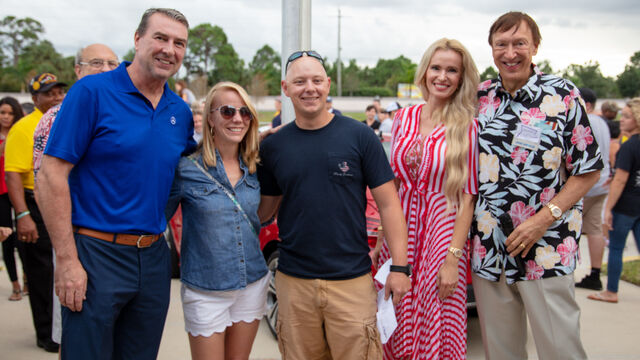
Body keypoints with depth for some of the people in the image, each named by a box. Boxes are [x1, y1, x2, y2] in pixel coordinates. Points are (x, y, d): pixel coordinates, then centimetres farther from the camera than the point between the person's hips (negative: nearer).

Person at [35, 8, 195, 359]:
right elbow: (51, 175, -13)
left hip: (154, 260, 6)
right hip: (96, 254, -5)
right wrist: (67, 260, -16)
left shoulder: (181, 112, 8)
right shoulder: (91, 92, -9)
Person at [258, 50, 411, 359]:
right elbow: (263, 211, 10)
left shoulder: (359, 136, -3)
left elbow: (388, 203, -3)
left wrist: (399, 266, -7)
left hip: (352, 279, -2)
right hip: (293, 282, 2)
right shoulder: (273, 145, 4)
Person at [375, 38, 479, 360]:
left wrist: (453, 258, -13)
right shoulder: (403, 118, 7)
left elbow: (467, 198, -8)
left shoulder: (467, 127, -6)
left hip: (443, 235, -4)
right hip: (401, 233, 4)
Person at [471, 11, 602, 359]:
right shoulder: (479, 96, 6)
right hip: (487, 248, 4)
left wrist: (544, 218, -13)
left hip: (545, 249, -3)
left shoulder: (562, 95, -4)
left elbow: (588, 170, -3)